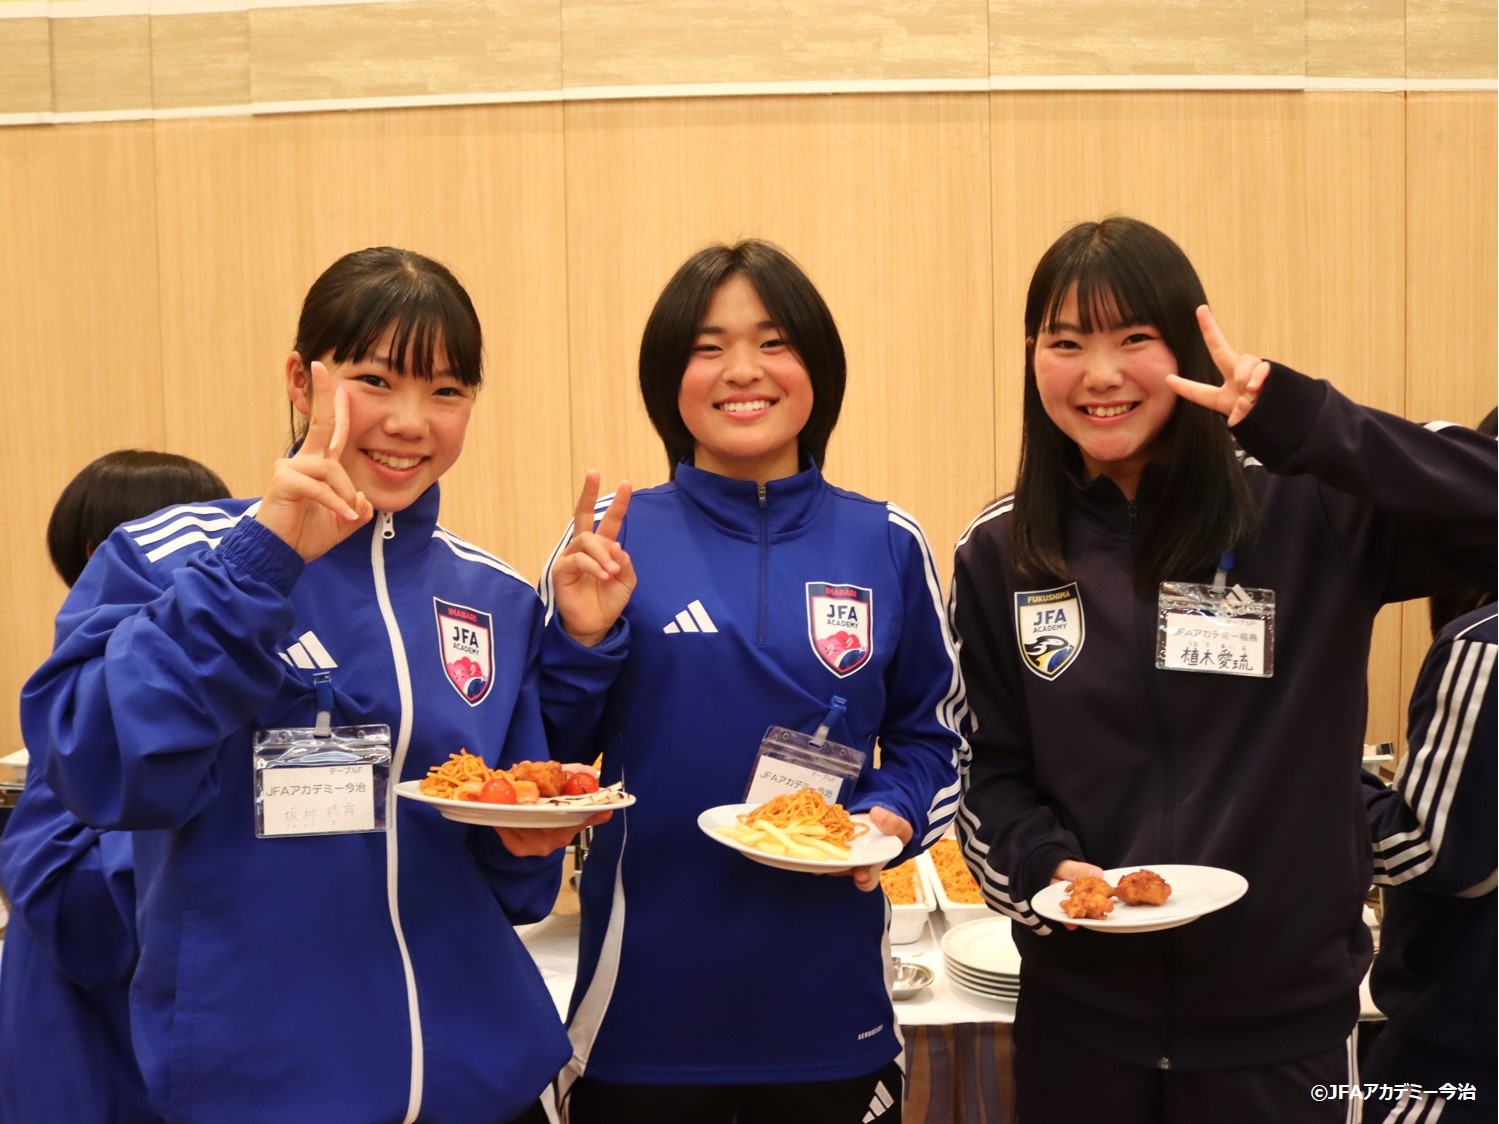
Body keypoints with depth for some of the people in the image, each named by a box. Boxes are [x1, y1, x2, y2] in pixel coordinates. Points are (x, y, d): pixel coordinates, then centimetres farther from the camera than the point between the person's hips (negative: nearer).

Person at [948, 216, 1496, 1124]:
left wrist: (1298, 419, -31)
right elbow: (992, 768, 5)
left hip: (1284, 1016, -2)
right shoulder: (1000, 555, 0)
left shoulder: (1308, 515, -9)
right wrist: (1043, 862, -14)